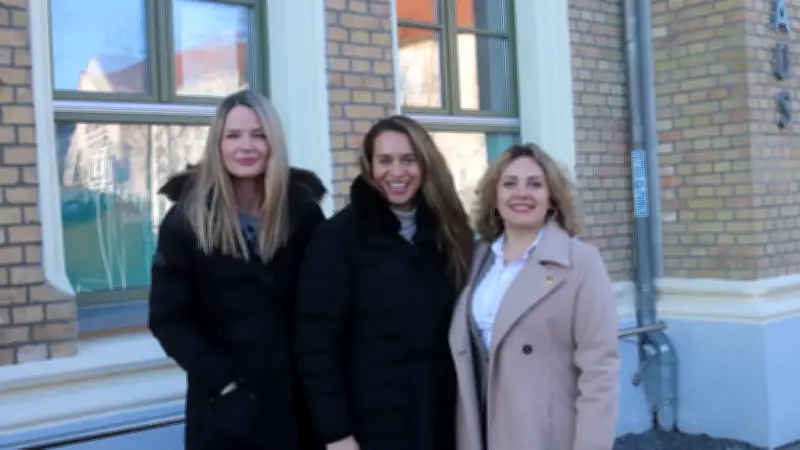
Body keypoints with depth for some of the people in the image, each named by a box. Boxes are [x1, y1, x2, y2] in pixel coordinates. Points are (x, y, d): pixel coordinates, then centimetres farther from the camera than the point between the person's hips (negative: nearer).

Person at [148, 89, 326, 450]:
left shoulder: (303, 210, 1)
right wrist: (219, 376, -12)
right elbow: (168, 318, -4)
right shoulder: (187, 220, -4)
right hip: (225, 402, -1)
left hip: (299, 392, 2)